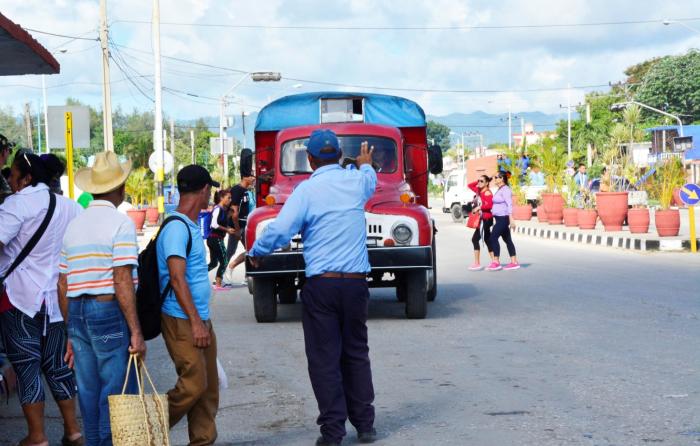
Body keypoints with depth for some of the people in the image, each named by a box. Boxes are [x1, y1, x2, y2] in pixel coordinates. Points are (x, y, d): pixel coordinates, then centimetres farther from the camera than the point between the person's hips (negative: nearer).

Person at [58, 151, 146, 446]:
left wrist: (71, 333, 21)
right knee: (117, 395, -2)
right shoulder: (120, 223, -8)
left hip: (76, 313, 7)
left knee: (89, 393, 13)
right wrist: (136, 332, -16)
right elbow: (122, 281, -17)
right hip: (109, 312, -7)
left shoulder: (74, 225, 12)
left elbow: (63, 286, 13)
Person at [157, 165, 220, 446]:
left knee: (209, 387, 8)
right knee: (193, 385, -10)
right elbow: (177, 279, -20)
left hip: (200, 318, 9)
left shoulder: (191, 226, 15)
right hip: (182, 320, -9)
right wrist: (195, 322, -22)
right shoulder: (177, 228, -15)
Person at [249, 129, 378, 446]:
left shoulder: (307, 189, -8)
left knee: (324, 359, 2)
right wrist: (365, 163, 55)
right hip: (356, 281, 4)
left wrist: (255, 253, 4)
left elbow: (280, 230, -15)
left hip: (321, 284, -4)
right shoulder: (357, 181, 6)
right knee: (356, 353, 15)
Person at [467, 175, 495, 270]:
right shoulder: (479, 191, 12)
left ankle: (477, 263, -10)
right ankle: (493, 261, 21)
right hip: (482, 218, 10)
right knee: (487, 240, 14)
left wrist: (479, 207, -24)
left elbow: (490, 205, -28)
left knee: (475, 239, -11)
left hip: (486, 219, -10)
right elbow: (470, 185, 25)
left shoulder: (487, 192, -14)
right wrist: (478, 181, 11)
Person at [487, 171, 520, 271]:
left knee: (493, 237, -13)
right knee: (507, 239, 10)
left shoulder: (505, 190, -14)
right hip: (499, 218, 10)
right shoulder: (500, 190, 17)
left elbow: (509, 205, -22)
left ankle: (496, 262, -11)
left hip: (503, 218, -10)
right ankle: (514, 262, 13)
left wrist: (511, 219, -29)